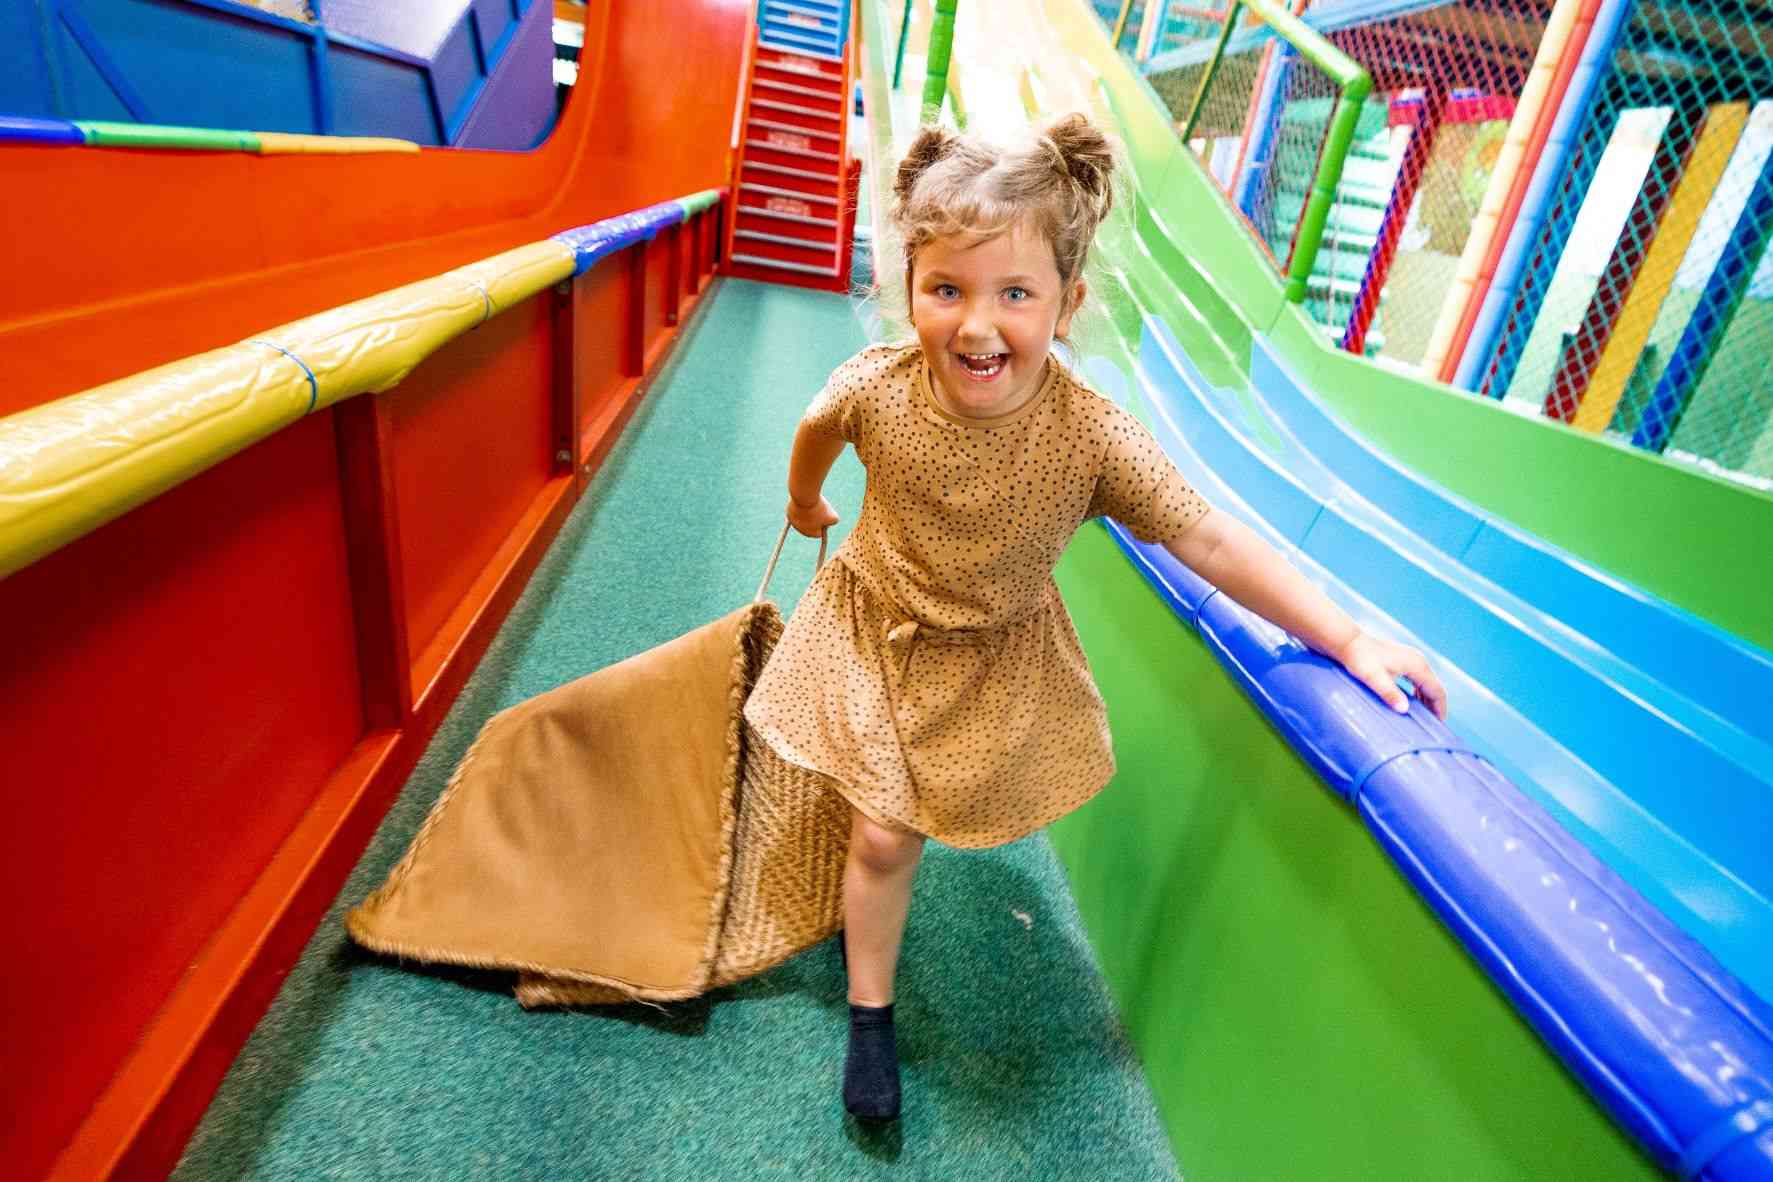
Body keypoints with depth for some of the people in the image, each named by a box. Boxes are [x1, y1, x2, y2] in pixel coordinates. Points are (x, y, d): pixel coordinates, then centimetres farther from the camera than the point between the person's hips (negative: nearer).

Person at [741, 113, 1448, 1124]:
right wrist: (805, 499, 19)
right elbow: (818, 432, -1)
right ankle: (872, 1011, 34)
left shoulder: (1093, 434, -30)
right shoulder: (874, 387, -26)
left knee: (897, 824, 19)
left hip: (996, 660, 0)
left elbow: (1214, 545, -24)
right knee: (885, 837, 8)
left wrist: (1348, 639, -27)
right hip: (874, 626, 0)